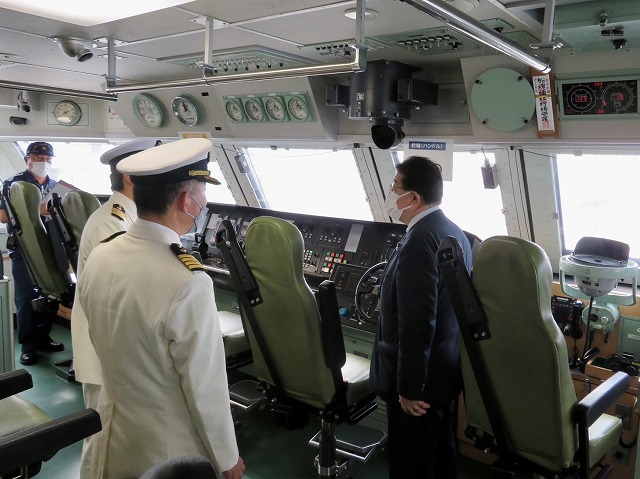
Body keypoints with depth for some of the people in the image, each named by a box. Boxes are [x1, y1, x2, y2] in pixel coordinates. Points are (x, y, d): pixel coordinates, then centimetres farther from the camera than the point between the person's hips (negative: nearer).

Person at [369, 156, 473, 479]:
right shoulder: (453, 232, 6)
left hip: (421, 379, -9)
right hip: (447, 368, 9)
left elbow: (416, 326, -28)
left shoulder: (419, 243, -27)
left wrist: (409, 388, -19)